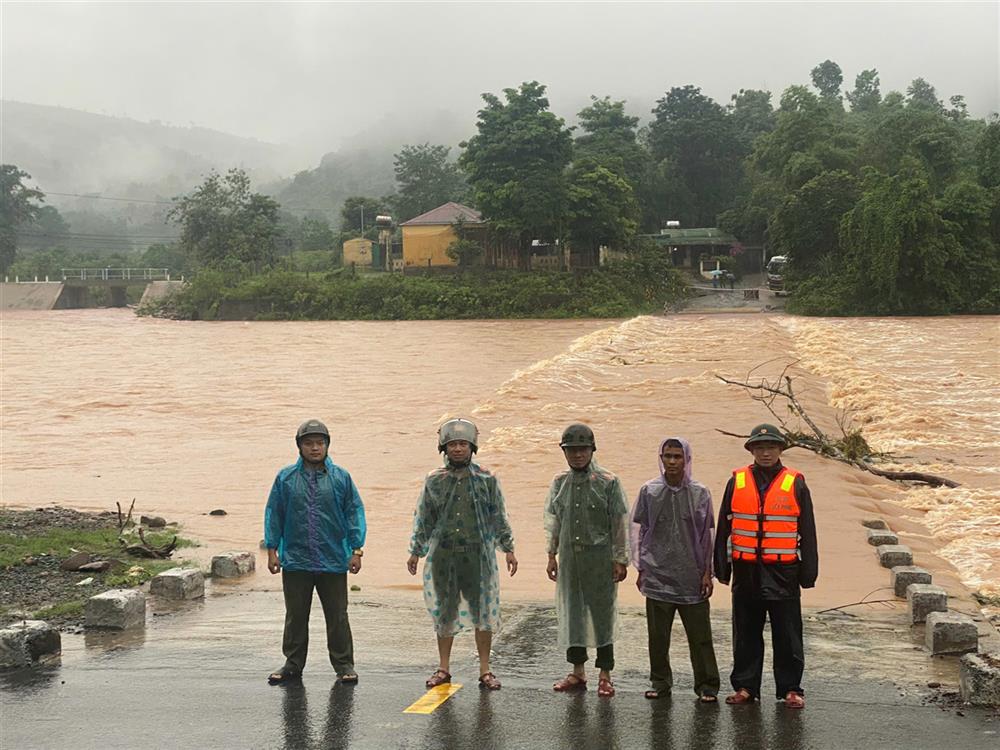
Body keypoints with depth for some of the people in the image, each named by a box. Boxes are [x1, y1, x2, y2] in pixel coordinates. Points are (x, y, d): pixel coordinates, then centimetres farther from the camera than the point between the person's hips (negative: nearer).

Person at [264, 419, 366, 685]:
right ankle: (293, 665, 21)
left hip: (334, 561, -1)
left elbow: (354, 513, 3)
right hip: (295, 561, 1)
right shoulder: (285, 478, 4)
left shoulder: (341, 478, 3)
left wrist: (356, 550, -4)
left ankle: (344, 664, 14)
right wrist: (272, 549, 1)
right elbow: (274, 514, 6)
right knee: (296, 616, 10)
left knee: (337, 616, 5)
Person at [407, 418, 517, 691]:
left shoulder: (486, 479, 3)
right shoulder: (434, 481, 5)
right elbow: (422, 518, 11)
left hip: (478, 555, -1)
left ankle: (485, 670, 12)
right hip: (443, 556, 1)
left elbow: (499, 517, 7)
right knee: (444, 612, 8)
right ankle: (443, 669, 19)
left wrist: (508, 548, 4)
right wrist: (416, 551, 11)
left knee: (483, 612, 2)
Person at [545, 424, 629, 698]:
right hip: (569, 557, 4)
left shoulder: (608, 482, -5)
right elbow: (552, 521, 15)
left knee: (602, 614, 1)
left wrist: (620, 560, -5)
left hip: (600, 558, -4)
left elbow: (620, 523, -3)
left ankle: (605, 675, 10)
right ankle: (577, 672, 20)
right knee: (571, 613, 9)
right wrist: (552, 556, 12)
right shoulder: (559, 483, 8)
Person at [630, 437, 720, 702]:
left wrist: (707, 572, 3)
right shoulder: (649, 492, 4)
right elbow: (640, 531, 9)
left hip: (692, 578, -1)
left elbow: (707, 536, 6)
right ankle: (660, 683, 19)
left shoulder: (700, 493, 2)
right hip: (657, 577, 1)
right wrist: (641, 569, 7)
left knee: (700, 636, 1)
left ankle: (707, 685, 9)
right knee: (658, 636, 7)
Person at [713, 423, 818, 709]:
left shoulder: (795, 484, 2)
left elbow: (807, 532, 5)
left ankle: (790, 688, 13)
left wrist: (808, 573, 1)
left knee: (787, 635, 4)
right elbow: (724, 528, 10)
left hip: (783, 573, -2)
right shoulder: (737, 482, 6)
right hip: (746, 572, 2)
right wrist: (722, 567, 7)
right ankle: (745, 686, 18)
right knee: (746, 634, 9)